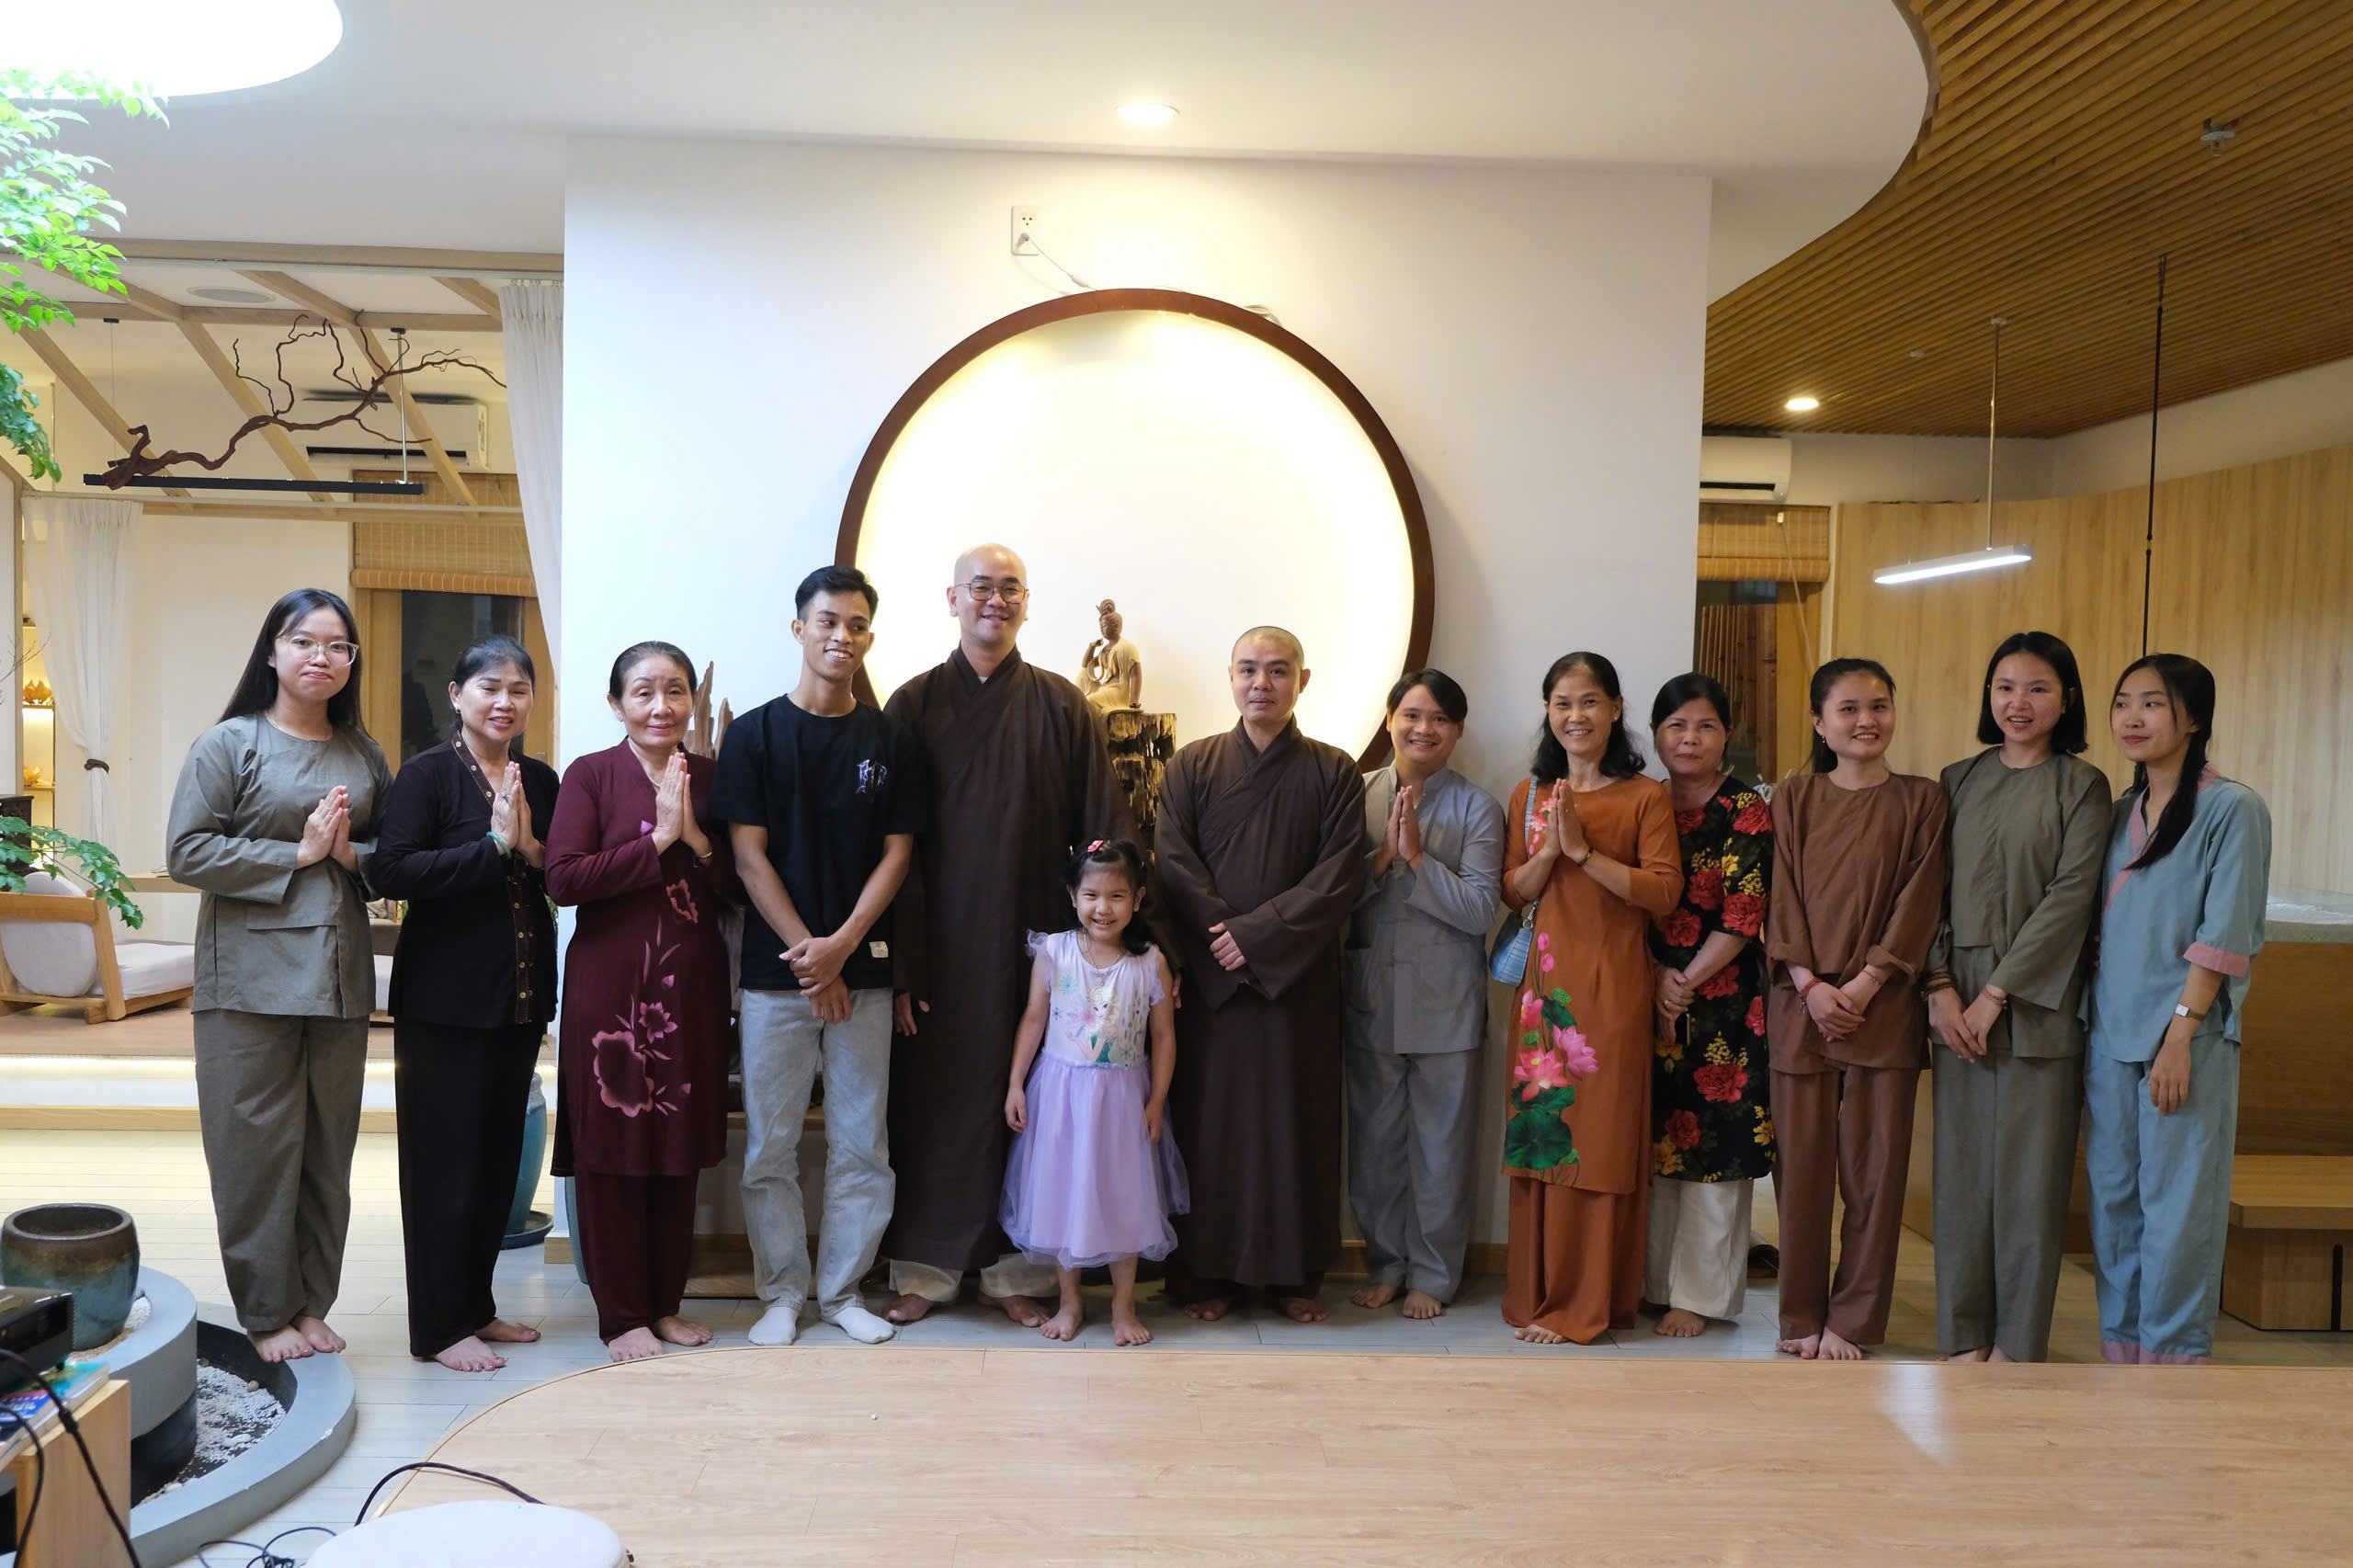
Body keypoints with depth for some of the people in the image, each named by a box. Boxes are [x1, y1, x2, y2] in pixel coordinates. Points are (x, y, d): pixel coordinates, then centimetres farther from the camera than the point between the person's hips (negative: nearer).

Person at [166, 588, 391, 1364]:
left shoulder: (364, 755, 12)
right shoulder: (229, 744, -2)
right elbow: (186, 851, -9)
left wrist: (353, 855, -6)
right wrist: (297, 853, -13)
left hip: (340, 976, 5)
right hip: (251, 976, -4)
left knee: (328, 1148, 9)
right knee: (258, 1147, 0)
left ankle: (310, 1303, 21)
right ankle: (266, 1313, 13)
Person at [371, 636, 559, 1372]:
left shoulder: (540, 780, 9)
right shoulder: (427, 774, -7)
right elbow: (390, 870, -20)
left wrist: (532, 848, -13)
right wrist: (496, 846, -19)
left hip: (522, 999, 6)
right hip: (446, 1001, -6)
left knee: (499, 1157, 13)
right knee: (446, 1160, 1)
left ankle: (475, 1305, 27)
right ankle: (439, 1327, 13)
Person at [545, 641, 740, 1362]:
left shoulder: (710, 777, 8)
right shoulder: (590, 775, -2)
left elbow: (739, 888, 4)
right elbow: (563, 878, -14)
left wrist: (696, 837, -12)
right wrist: (658, 839, -16)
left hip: (692, 985, 3)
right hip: (610, 985, -3)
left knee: (681, 1150, 10)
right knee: (612, 1148, 2)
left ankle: (666, 1303, 23)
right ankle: (621, 1316, 14)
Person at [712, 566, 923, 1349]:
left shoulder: (889, 740, 6)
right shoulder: (755, 734, 2)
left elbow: (896, 856, 3)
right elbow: (749, 856, -2)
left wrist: (841, 946, -10)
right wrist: (806, 952, -9)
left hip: (862, 969, 1)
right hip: (776, 970, -1)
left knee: (861, 1145, 6)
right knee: (770, 1148, 5)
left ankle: (844, 1290, 21)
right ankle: (782, 1293, 20)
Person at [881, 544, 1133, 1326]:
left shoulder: (1061, 706, 5)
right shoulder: (915, 704, 3)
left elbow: (1105, 836, 2)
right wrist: (901, 964, -6)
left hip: (1034, 939, 1)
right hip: (941, 945, 0)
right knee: (934, 1099, 5)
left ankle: (1017, 1268, 19)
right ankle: (925, 1268, 19)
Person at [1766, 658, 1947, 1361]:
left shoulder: (1920, 800, 5)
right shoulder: (1793, 797, 7)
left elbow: (1919, 902, -2)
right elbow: (1780, 898, 3)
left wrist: (1864, 985, -11)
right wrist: (1811, 986, -9)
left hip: (1883, 1007, -1)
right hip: (1801, 1003, 1)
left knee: (1874, 1164, 2)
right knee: (1801, 1162, 4)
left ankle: (1853, 1320, 13)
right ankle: (1801, 1317, 16)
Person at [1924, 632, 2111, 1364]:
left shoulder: (2081, 785, 0)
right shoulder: (1959, 781, 11)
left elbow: (2070, 896, -9)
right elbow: (1934, 891, 7)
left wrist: (1998, 993, -13)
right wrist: (1940, 987, -5)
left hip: (2038, 1001, -3)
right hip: (1959, 1000, 3)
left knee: (2029, 1166, 1)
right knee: (1961, 1161, 6)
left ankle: (2017, 1340, 13)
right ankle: (1965, 1334, 16)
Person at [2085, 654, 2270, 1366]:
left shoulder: (2232, 809, -5)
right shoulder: (2121, 812, 14)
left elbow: (2223, 938, -11)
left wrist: (2180, 1033, -16)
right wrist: (2092, 1026, 10)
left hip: (2186, 1038, -6)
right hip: (2109, 1035, 6)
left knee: (2177, 1203, -2)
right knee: (2113, 1198, 9)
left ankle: (2173, 1354, 9)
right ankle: (2121, 1348, 19)